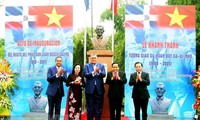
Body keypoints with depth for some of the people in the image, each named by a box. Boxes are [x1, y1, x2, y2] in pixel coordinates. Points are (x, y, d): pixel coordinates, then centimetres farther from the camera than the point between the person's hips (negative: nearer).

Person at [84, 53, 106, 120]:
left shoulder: (101, 65, 8)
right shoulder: (87, 66, 4)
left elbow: (104, 75, -4)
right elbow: (86, 75, -10)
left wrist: (99, 71, -24)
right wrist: (93, 72, -24)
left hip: (99, 89, 1)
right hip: (90, 89, -1)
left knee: (99, 106, 5)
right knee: (90, 107, 5)